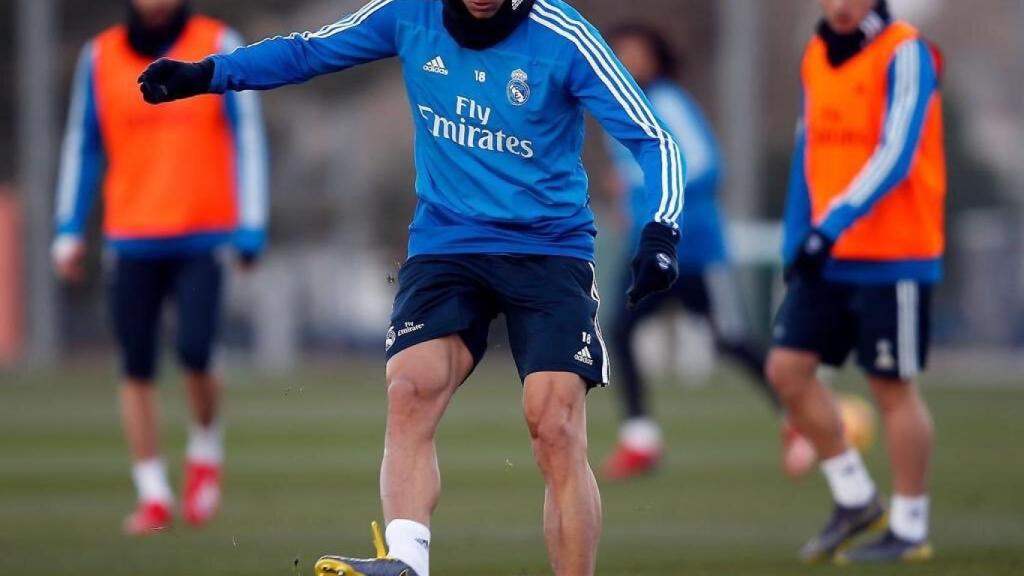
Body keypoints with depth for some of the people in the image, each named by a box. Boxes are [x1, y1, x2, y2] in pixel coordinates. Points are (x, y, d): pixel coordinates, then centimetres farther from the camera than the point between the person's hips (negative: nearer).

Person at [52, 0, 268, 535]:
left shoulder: (219, 47, 0)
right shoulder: (101, 56, 6)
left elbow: (247, 138, 1)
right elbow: (82, 145, 12)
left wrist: (250, 228, -4)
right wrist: (69, 230, 7)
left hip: (202, 238, -2)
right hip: (132, 239, 2)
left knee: (194, 353, -17)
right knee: (136, 370, 0)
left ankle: (206, 450, 11)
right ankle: (153, 495, 9)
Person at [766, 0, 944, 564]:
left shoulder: (905, 54, -12)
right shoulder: (817, 57, 11)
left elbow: (895, 156, -21)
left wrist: (833, 224, -29)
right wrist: (798, 243, 16)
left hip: (893, 258, -7)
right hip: (828, 258, 7)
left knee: (893, 388, -1)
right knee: (787, 367, 1)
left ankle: (909, 529, 9)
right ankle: (854, 499, 14)